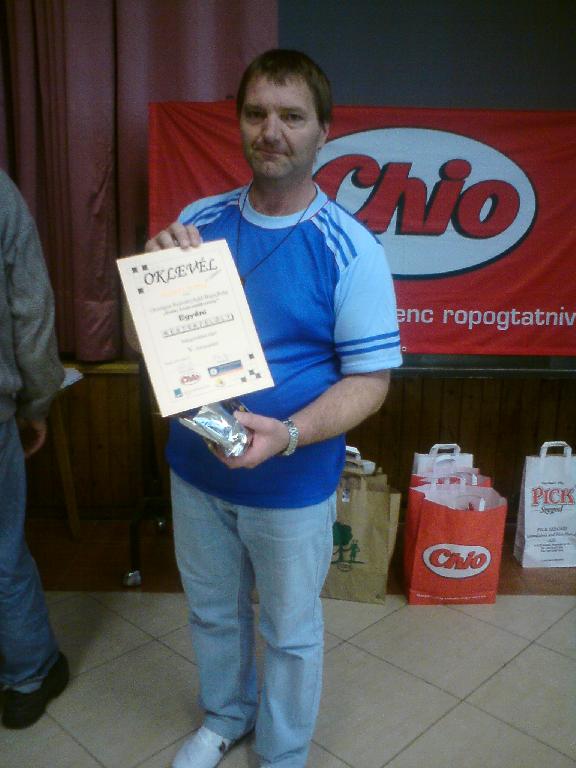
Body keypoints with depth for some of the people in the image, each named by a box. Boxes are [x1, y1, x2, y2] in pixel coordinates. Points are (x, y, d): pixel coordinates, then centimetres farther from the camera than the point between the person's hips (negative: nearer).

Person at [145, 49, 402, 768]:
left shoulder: (350, 249, -15)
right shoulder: (196, 221, -3)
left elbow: (369, 378, -14)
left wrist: (288, 434, -30)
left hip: (292, 484, -3)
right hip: (195, 468, 4)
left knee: (290, 633, 18)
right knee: (212, 611, 26)